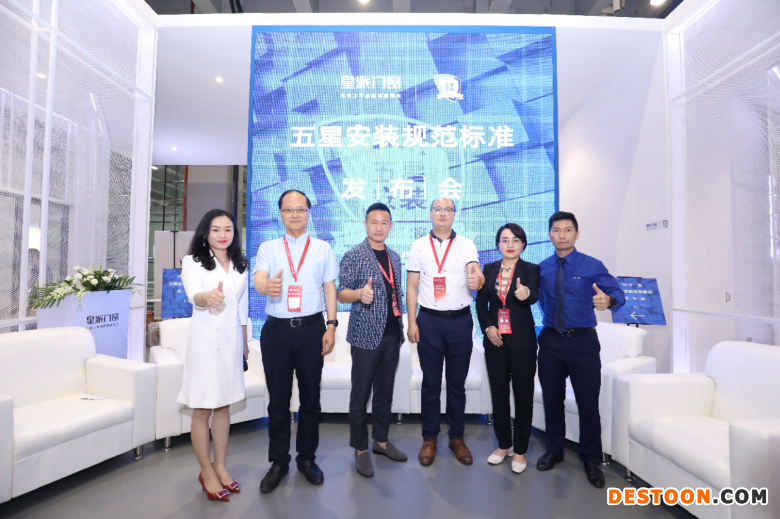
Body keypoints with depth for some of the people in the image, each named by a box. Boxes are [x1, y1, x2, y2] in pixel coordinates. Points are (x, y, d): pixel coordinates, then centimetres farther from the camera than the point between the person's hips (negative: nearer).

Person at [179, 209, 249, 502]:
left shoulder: (241, 266, 10)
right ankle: (206, 472, 19)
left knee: (223, 407, 13)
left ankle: (220, 467, 26)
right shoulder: (192, 262, -4)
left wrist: (244, 342, 17)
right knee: (202, 409, 2)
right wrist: (208, 296, -47)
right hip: (204, 338, -4)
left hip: (231, 339, 4)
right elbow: (194, 295, -24)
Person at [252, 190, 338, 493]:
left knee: (310, 397, 10)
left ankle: (307, 458, 28)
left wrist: (331, 326, -4)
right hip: (276, 330, 0)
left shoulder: (323, 249, 8)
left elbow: (330, 289, 5)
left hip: (312, 328, 0)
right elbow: (258, 281, -11)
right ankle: (279, 462, 27)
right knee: (278, 398, 10)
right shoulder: (268, 248, 6)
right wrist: (268, 286, -35)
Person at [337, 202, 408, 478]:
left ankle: (381, 440, 31)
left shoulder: (394, 257, 13)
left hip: (391, 334, 6)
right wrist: (360, 293, -29)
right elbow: (341, 294, -8)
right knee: (361, 393, 3)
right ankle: (361, 449, 18)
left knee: (385, 391, 15)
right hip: (366, 334, -6)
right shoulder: (354, 255, -7)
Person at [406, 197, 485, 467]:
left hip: (460, 320, 0)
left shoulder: (466, 245, 3)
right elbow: (411, 286, 3)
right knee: (431, 382, 9)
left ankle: (457, 437, 26)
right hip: (429, 321, 0)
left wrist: (476, 280, -35)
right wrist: (411, 322, -4)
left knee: (457, 383, 11)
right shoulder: (419, 246, 4)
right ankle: (429, 438, 23)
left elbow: (477, 276, -10)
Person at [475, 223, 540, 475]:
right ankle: (504, 444, 31)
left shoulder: (531, 270, -3)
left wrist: (525, 293, -45)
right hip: (495, 339, 3)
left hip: (522, 340, -3)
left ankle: (520, 450, 23)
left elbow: (534, 295, -22)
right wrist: (488, 327, -10)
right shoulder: (489, 269, 6)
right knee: (498, 393, 12)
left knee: (523, 394, 6)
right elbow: (481, 302, 4)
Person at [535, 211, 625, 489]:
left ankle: (591, 460, 26)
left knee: (588, 402, 5)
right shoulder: (542, 268, 5)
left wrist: (608, 300, -33)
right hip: (550, 341, 3)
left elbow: (618, 293, -12)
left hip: (582, 341, -3)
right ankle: (553, 450, 34)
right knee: (552, 399, 14)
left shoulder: (592, 266, -4)